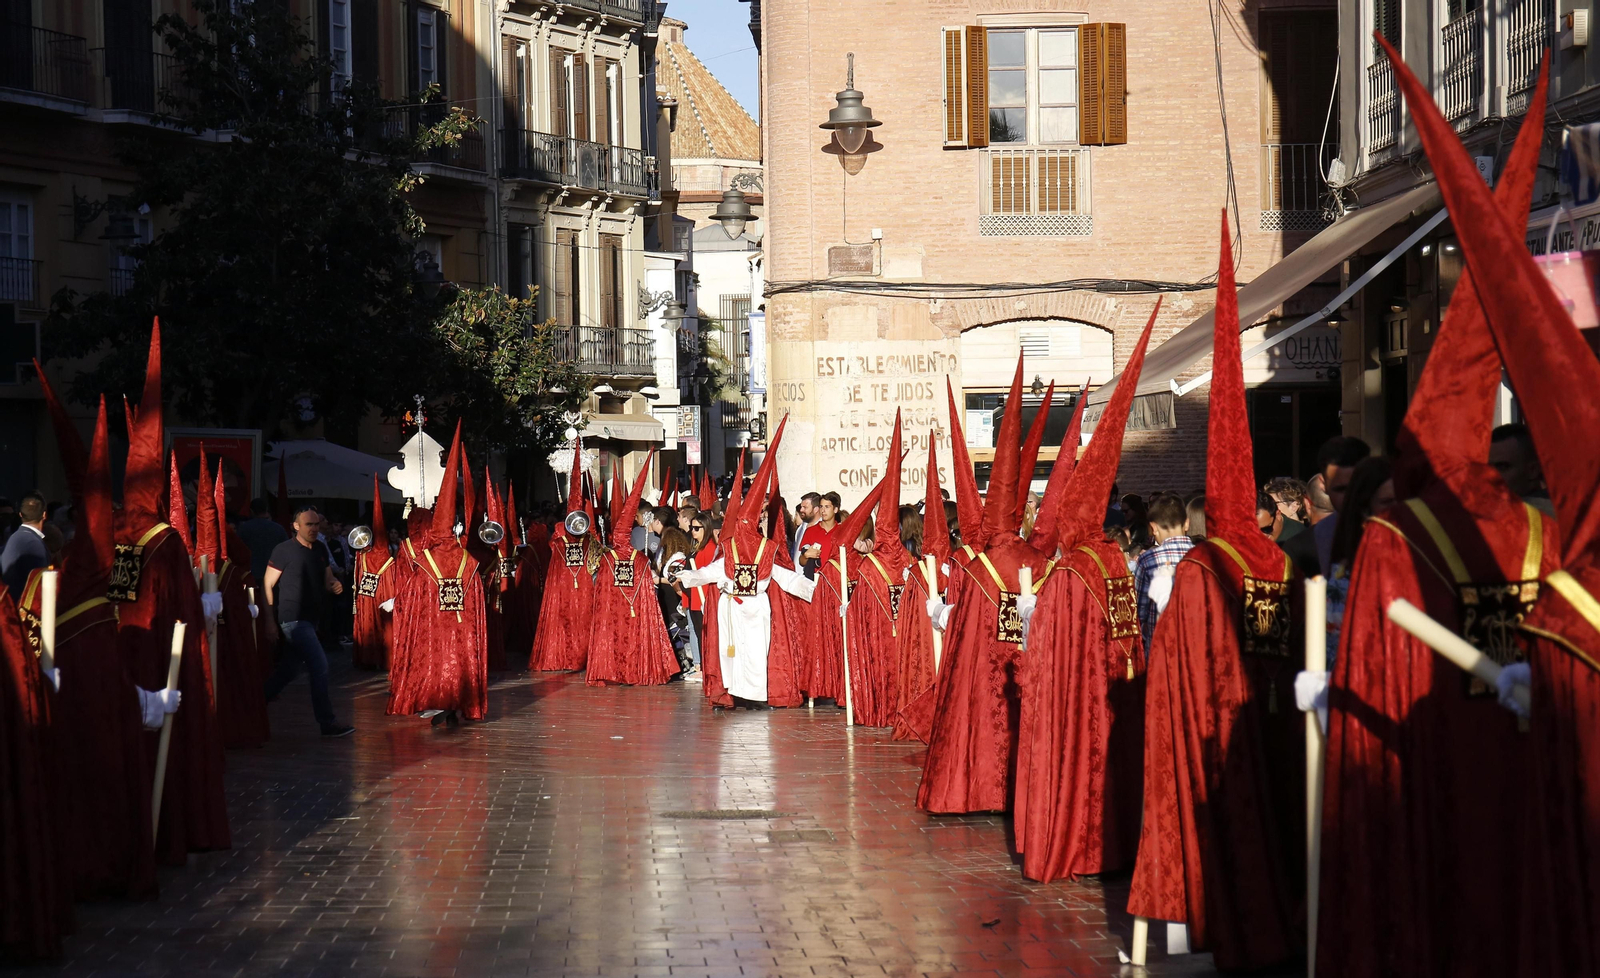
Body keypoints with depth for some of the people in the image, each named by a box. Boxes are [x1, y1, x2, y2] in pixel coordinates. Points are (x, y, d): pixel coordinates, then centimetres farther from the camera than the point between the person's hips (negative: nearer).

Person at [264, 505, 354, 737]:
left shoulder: (320, 551, 11)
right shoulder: (284, 550, -10)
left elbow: (327, 581, 21)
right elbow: (267, 585, -8)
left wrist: (335, 585, -3)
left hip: (311, 619, 8)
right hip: (293, 619, -8)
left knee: (289, 668, 14)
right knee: (319, 665, -13)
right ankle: (327, 722, -8)